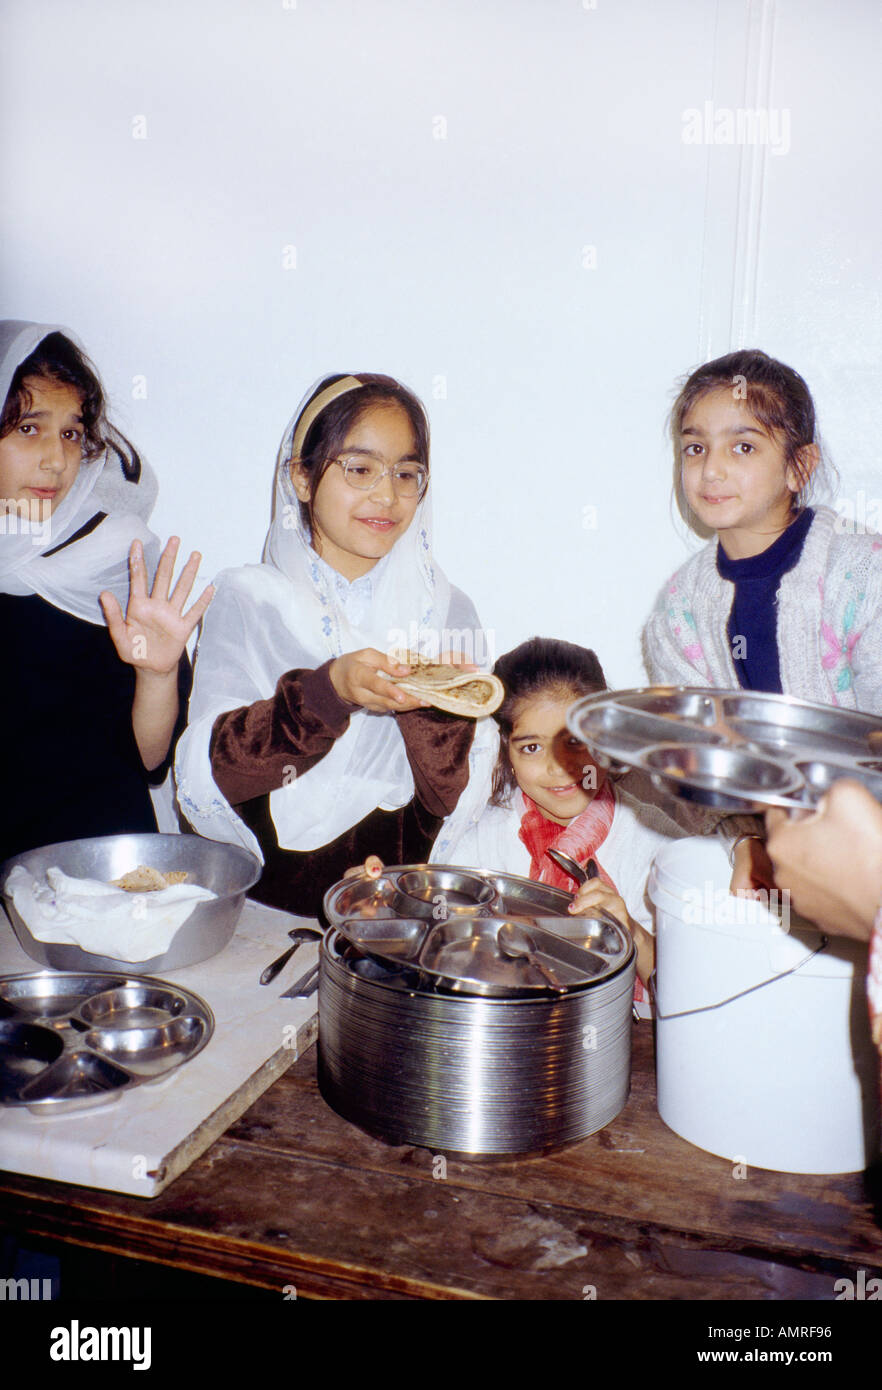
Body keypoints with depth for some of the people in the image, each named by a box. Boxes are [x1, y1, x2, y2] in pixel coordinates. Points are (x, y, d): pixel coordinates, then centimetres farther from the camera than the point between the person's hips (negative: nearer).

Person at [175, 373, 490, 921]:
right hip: (267, 889, -1)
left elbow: (455, 802, 3)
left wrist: (433, 705, -15)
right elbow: (214, 772, -8)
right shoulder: (248, 599, 5)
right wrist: (329, 690, -21)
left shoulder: (448, 612, 9)